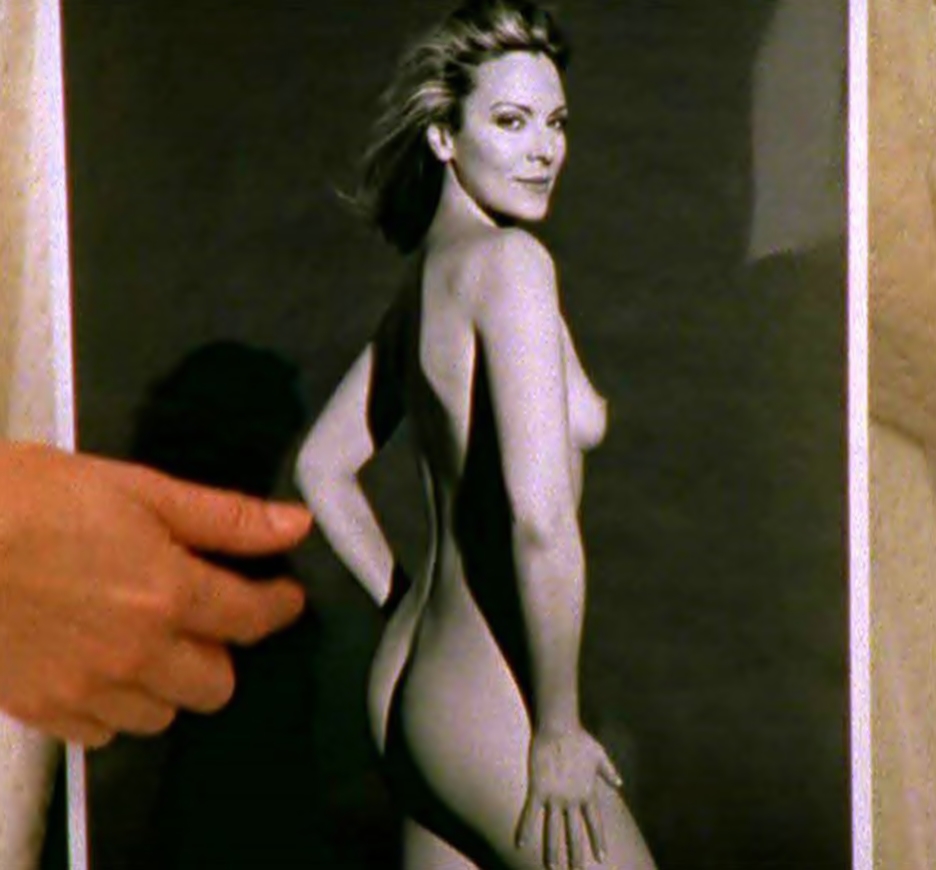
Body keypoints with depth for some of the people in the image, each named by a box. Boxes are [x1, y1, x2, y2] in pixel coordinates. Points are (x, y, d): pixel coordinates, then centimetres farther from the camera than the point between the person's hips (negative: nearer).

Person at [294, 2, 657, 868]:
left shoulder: (426, 276, 10)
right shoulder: (510, 262, -17)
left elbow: (323, 469, 21)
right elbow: (540, 516, -25)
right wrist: (558, 729, -18)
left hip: (410, 676, 9)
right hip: (490, 703, -9)